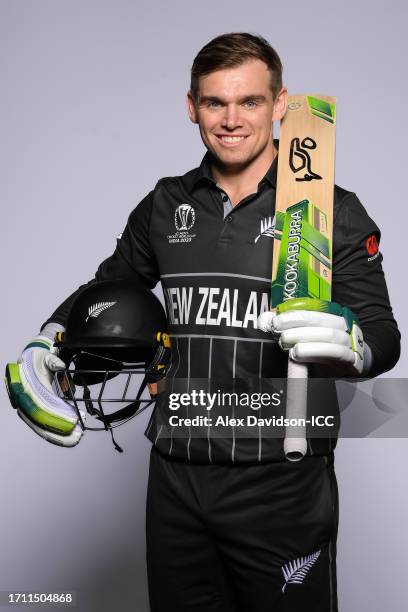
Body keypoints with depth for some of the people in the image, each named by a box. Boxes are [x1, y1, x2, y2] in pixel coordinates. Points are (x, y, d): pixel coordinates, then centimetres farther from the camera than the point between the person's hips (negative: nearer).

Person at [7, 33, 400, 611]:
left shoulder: (333, 211, -4)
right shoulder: (166, 205, 6)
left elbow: (383, 334, -5)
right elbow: (109, 288, 19)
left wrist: (350, 348, -28)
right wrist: (48, 341, 2)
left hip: (282, 483, -3)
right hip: (176, 477, 4)